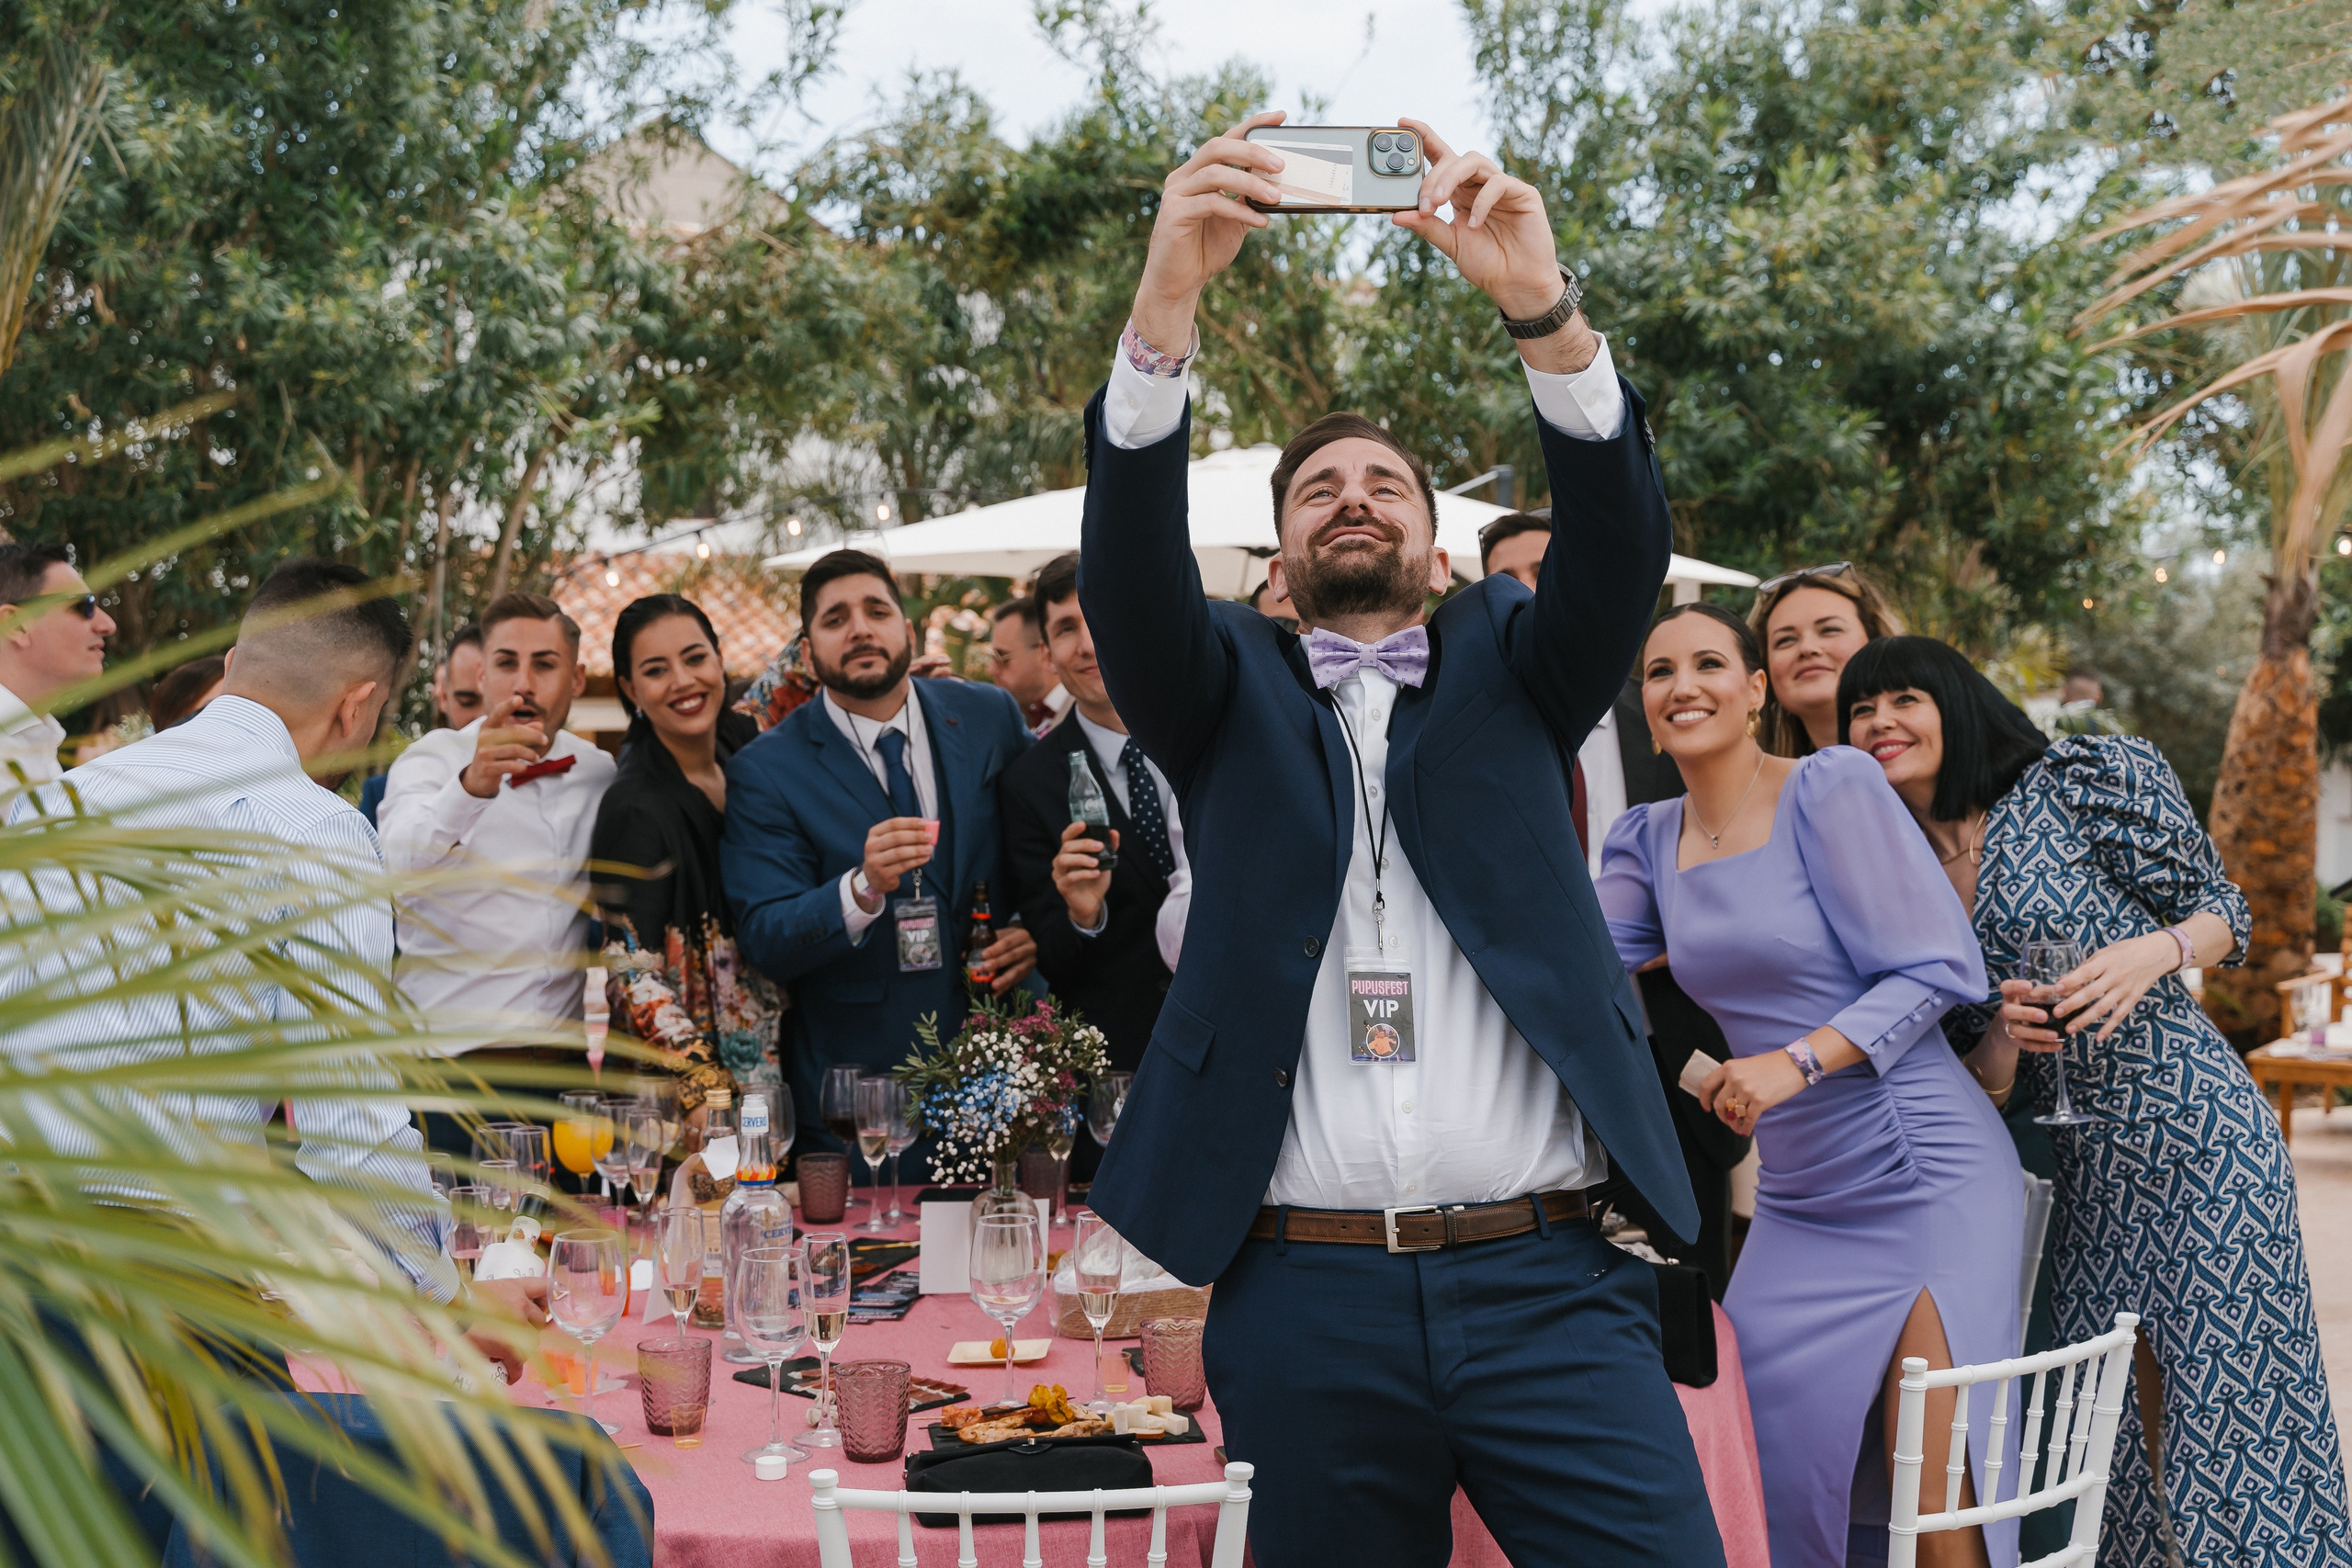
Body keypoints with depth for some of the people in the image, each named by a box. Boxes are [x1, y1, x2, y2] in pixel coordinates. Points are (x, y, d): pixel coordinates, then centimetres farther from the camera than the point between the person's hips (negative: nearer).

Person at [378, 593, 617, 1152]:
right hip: (451, 1060, -4)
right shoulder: (434, 757, -4)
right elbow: (400, 863, -26)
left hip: (564, 1066, 4)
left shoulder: (600, 773, 9)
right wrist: (470, 786, -43)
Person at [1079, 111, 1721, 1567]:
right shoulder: (1229, 688, 12)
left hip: (1547, 1283, 0)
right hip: (1305, 1297, 0)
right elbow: (1130, 562, -6)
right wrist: (1169, 296, -20)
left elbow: (1622, 542, -4)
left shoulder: (1509, 665, 14)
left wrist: (1542, 305, -19)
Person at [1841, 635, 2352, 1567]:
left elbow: (2222, 911, 0)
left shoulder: (2081, 778, -5)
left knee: (2235, 1407, -2)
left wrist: (2151, 952, -19)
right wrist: (2004, 1036, -10)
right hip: (2071, 1177, 5)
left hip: (2193, 1137, -5)